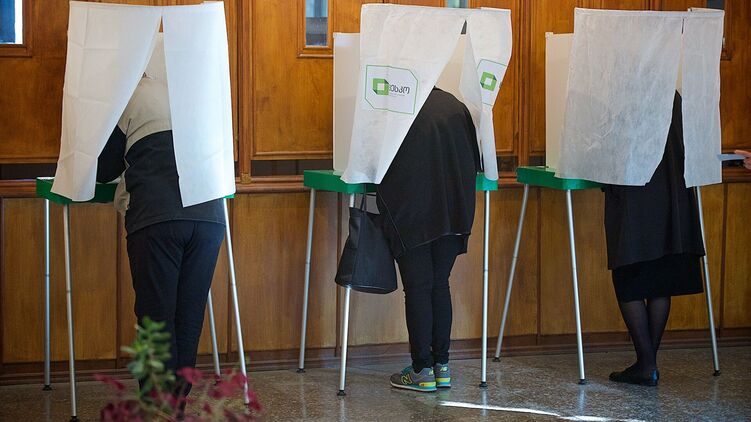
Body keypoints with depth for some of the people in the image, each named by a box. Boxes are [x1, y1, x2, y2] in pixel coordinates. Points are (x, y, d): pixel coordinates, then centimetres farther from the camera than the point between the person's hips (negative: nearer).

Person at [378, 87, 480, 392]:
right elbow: (474, 160, 15)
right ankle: (442, 366, 14)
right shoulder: (454, 105, 9)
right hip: (454, 213, 5)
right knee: (440, 285, 14)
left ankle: (422, 370, 3)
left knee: (417, 288, 2)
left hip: (411, 215, -5)